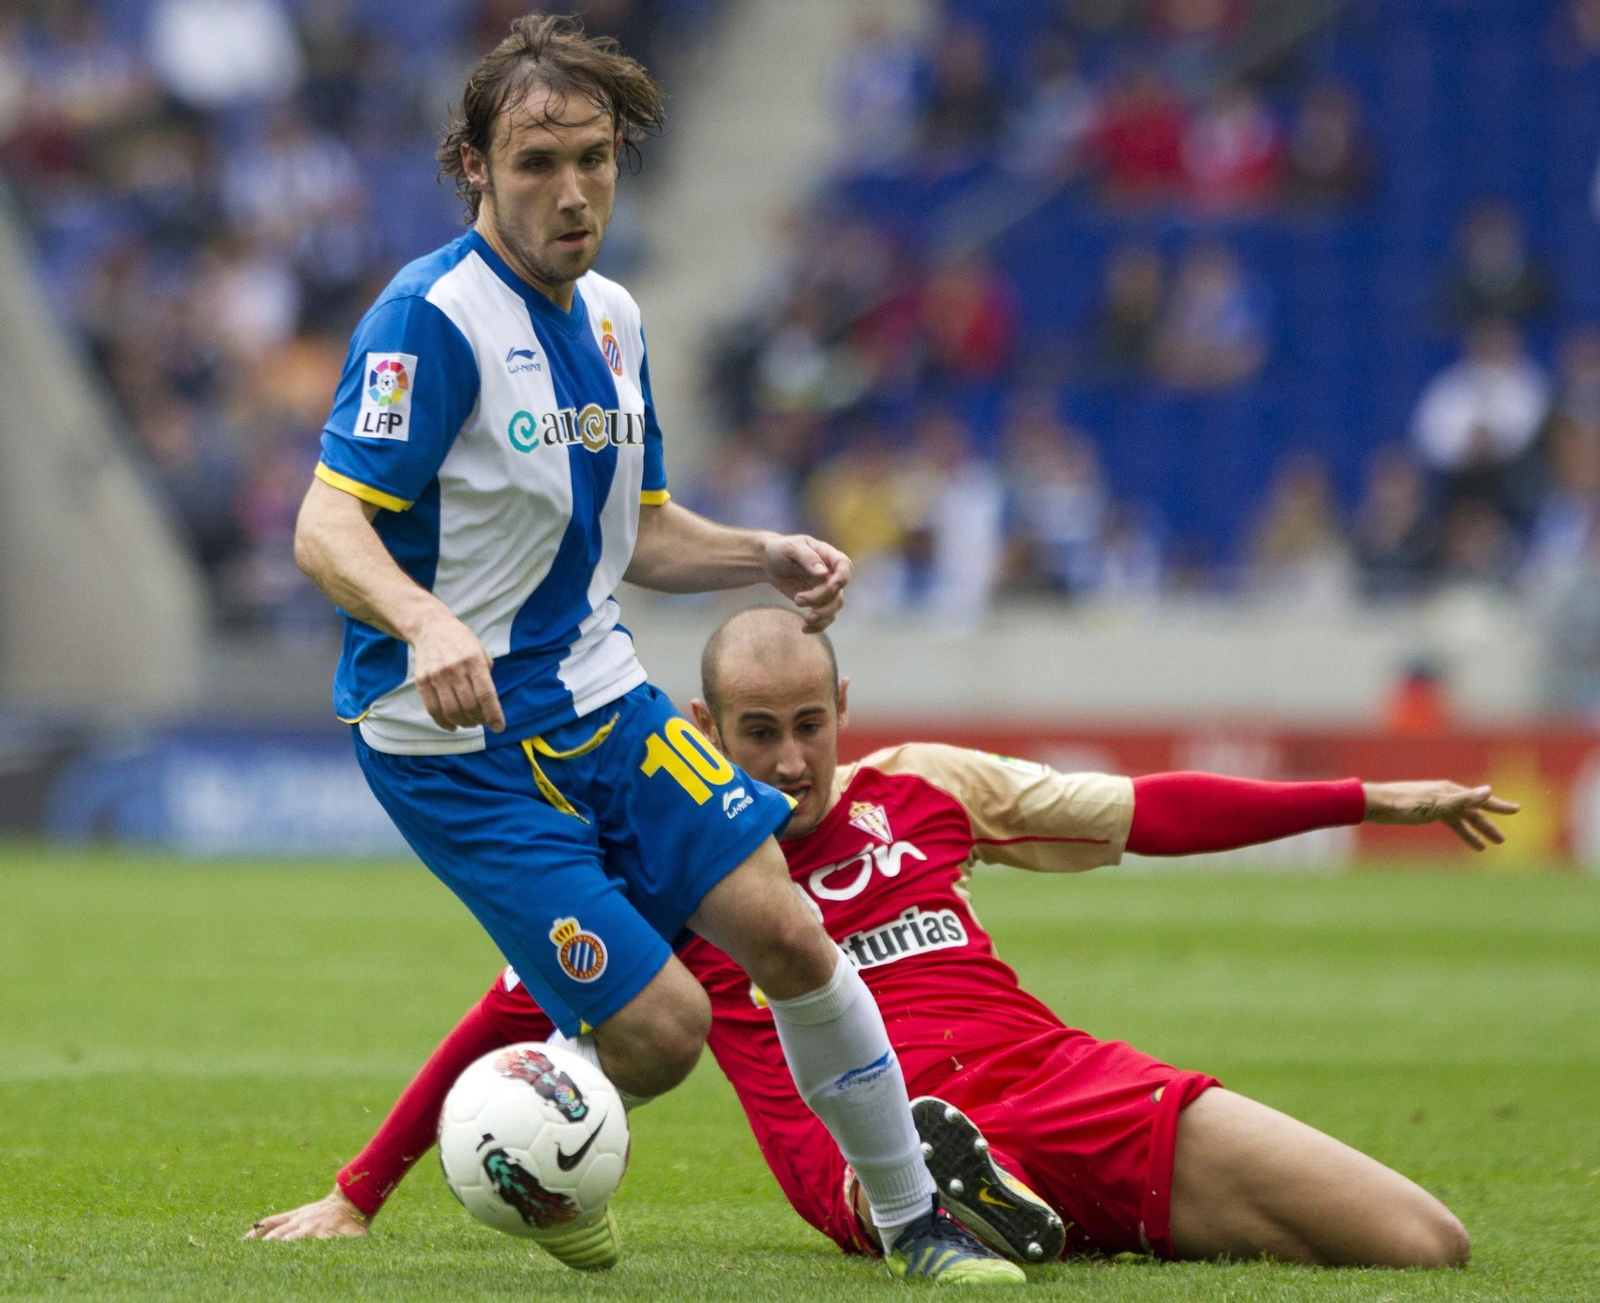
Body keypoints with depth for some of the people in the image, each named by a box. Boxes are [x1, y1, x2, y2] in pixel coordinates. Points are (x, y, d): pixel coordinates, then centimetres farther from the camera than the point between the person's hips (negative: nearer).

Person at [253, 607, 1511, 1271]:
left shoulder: (923, 790, 19)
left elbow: (1153, 812, 22)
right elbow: (509, 1018, 18)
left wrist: (1370, 800, 18)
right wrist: (358, 1195, 19)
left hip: (1053, 1082, 6)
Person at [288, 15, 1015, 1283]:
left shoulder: (610, 317, 9)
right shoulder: (433, 317, -17)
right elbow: (328, 528, -24)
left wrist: (767, 557, 2)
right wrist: (427, 624, -43)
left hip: (598, 698, 7)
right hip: (455, 740, -7)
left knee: (787, 936, -3)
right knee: (661, 1026, -11)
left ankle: (912, 1215, 14)